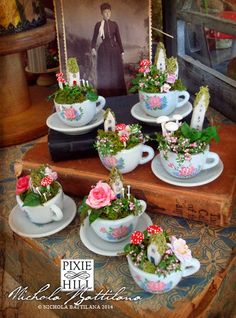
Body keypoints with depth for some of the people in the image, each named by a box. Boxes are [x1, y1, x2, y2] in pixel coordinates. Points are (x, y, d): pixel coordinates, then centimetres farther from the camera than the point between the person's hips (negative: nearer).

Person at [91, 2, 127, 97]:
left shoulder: (114, 24, 7)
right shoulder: (98, 25, 0)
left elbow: (118, 38, 10)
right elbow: (94, 38, -1)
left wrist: (122, 51, 8)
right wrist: (93, 49, -19)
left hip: (115, 50, 3)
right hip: (104, 50, -3)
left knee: (117, 72, 4)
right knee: (105, 73, -1)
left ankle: (118, 94, 12)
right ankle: (106, 95, 5)